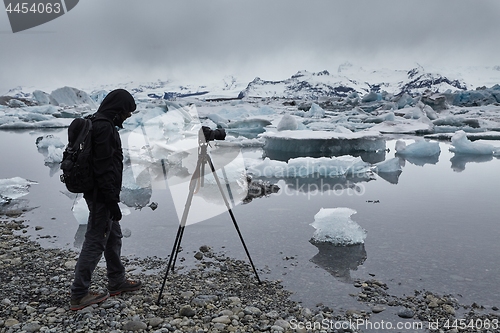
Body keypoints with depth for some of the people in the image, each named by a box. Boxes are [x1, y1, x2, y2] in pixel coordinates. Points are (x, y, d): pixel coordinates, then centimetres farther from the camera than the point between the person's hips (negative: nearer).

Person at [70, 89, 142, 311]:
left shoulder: (102, 124, 14)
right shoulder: (104, 127, -18)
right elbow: (103, 167, -23)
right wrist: (112, 200, -21)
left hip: (102, 194, 11)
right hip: (102, 195, -11)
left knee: (114, 236, 18)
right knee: (96, 241, -2)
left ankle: (117, 282, 31)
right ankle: (79, 295, 9)